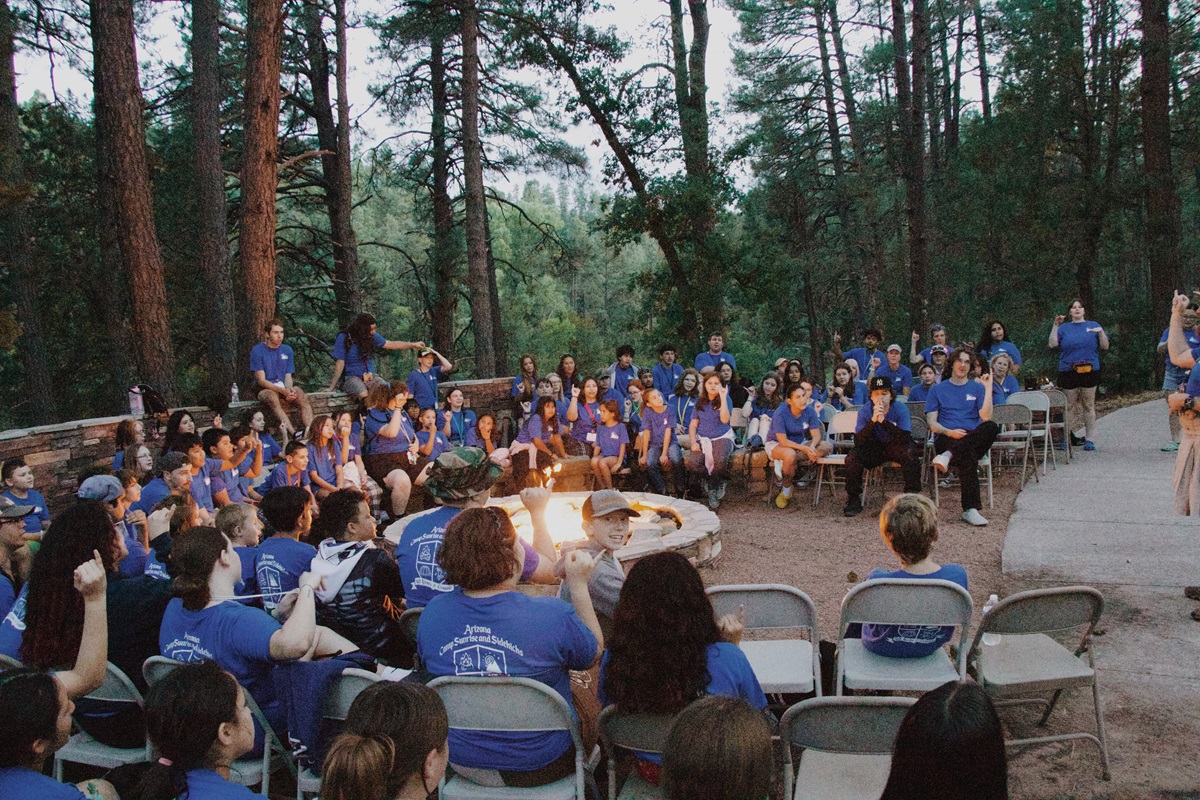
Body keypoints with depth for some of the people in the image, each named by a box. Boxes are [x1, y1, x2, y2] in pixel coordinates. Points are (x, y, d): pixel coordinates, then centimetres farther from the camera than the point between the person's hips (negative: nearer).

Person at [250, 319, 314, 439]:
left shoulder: (287, 350, 12)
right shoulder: (257, 351, -3)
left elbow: (288, 377, 9)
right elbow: (261, 380, -9)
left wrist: (290, 390, -15)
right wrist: (283, 391, -22)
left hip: (284, 389, 4)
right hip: (265, 390, -4)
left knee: (299, 392, -28)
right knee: (272, 397, -39)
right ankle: (293, 433, -53)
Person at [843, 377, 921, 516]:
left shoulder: (901, 409, -16)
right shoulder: (865, 410, -11)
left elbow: (905, 439, -28)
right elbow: (858, 441, -19)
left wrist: (883, 421, -37)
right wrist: (873, 420, -33)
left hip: (896, 447, -2)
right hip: (874, 449, 2)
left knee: (910, 453, -33)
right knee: (852, 457, -23)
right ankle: (854, 500, -10)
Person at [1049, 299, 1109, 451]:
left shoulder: (1093, 326, 12)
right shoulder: (1064, 328, 13)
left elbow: (1105, 346, 8)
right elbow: (1053, 344, 0)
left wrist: (1101, 333, -9)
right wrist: (1055, 326, -2)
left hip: (1090, 370, 0)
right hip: (1068, 372, 0)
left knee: (1088, 405, 1)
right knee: (1069, 406, 0)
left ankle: (1089, 439, 5)